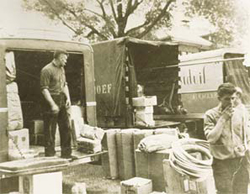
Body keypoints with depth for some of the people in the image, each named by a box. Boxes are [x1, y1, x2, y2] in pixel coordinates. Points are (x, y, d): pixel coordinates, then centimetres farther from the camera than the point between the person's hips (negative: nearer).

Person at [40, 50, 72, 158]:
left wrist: (68, 98, 10)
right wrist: (53, 104, -21)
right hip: (52, 101, -9)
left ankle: (66, 154, 24)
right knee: (50, 130, -2)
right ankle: (50, 156, 7)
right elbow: (44, 89, -17)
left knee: (66, 127, 12)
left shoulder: (61, 69, 14)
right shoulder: (47, 70, -13)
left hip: (62, 101, 9)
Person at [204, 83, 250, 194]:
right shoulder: (211, 115, -10)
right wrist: (223, 118, -20)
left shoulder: (241, 111, 0)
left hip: (241, 161, 3)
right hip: (222, 163, -3)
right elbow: (211, 138, -19)